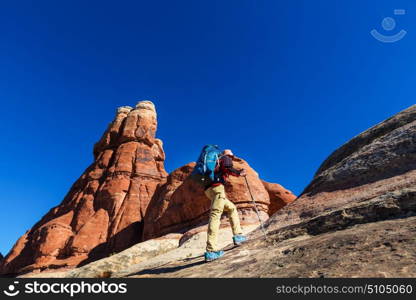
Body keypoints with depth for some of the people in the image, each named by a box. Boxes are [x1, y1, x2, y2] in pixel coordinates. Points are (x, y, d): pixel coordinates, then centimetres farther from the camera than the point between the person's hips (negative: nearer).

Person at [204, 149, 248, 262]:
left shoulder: (217, 162, 35)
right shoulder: (226, 158, 12)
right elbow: (226, 168, -9)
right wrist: (239, 173, 3)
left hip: (209, 190, 9)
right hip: (217, 187, -9)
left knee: (231, 208, 20)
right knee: (215, 215, -18)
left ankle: (238, 236, 14)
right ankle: (211, 251, -25)